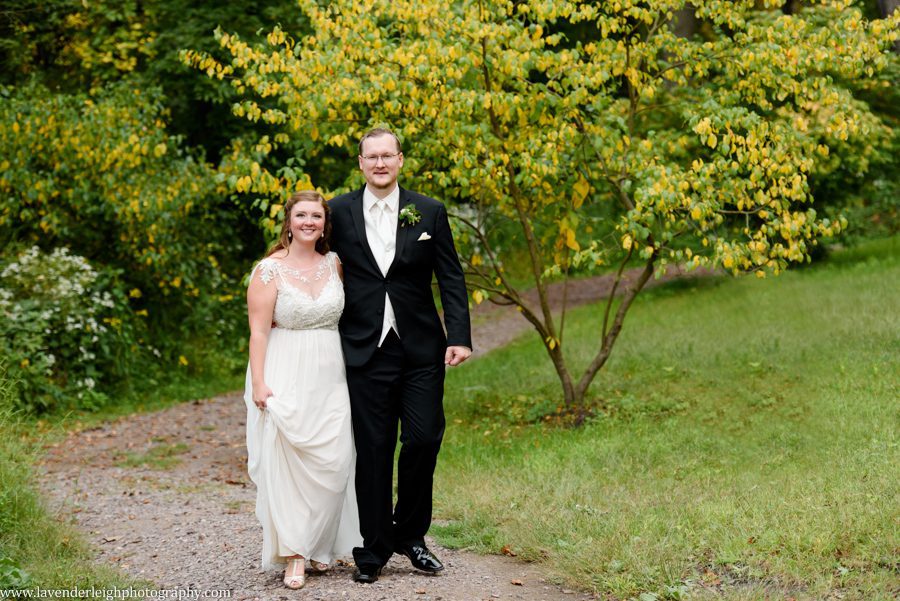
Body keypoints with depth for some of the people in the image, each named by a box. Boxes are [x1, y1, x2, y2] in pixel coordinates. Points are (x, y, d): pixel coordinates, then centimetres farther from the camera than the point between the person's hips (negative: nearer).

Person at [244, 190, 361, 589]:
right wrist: (259, 384, -15)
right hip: (285, 377, -4)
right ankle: (293, 555, -4)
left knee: (333, 462, -1)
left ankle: (318, 546, 15)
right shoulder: (270, 270, -4)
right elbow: (259, 330, -8)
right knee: (285, 461, -9)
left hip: (329, 378, 4)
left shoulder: (334, 264, 8)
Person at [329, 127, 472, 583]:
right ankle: (374, 549, 14)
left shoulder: (429, 212, 3)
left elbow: (451, 278, 3)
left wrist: (460, 336, -7)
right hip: (365, 351, 0)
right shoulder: (339, 212, 3)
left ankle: (410, 535, 19)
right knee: (373, 451, 3)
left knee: (423, 440, -1)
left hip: (421, 350, 1)